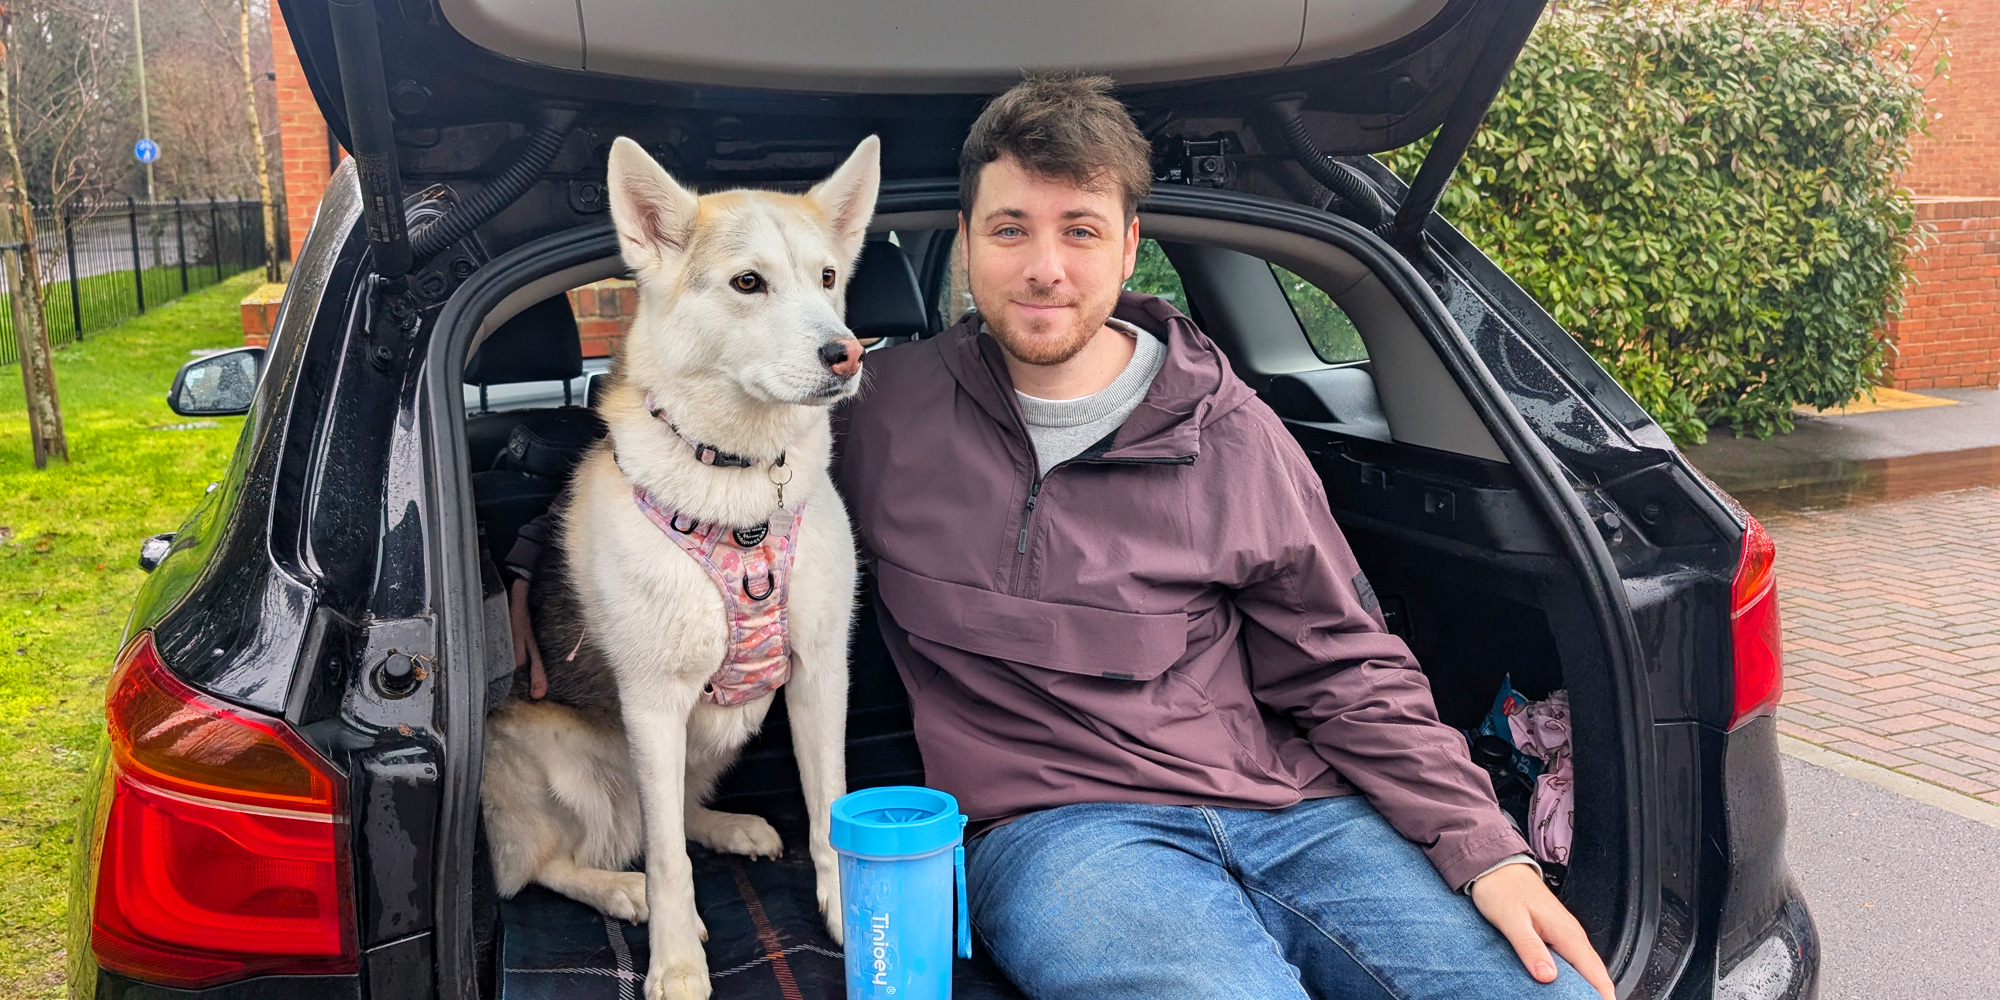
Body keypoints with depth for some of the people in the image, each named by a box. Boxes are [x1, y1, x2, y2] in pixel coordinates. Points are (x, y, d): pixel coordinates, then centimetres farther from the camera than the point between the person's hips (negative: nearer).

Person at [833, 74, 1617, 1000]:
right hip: (1055, 829, -2)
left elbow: (1345, 671, 9)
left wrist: (1488, 851, -2)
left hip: (1291, 813, 3)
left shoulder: (1233, 436, 8)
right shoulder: (883, 410, 7)